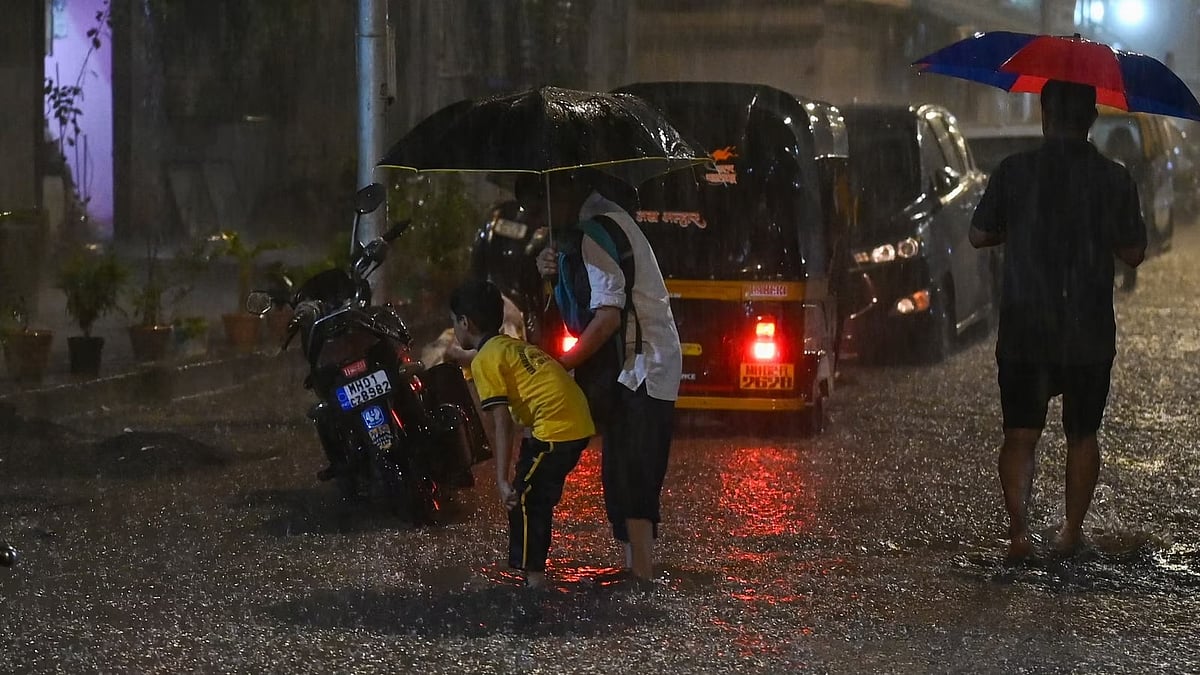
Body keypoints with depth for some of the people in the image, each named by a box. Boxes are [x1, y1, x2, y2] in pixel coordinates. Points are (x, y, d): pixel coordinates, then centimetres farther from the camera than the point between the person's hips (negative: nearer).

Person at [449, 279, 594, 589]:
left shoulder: (485, 360, -3)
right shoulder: (515, 345, 22)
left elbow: (502, 424, -11)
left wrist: (502, 481, -13)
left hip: (555, 429, -9)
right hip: (579, 423, 9)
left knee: (523, 500, -3)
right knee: (537, 499, 19)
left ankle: (534, 578, -5)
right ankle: (533, 569, 26)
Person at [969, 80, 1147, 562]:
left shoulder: (1014, 172, -7)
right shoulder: (1114, 179, -6)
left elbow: (979, 235, 3)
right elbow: (1133, 253, 2)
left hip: (1023, 331, -1)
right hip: (1091, 334, 1)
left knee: (1020, 435, 4)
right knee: (1082, 434, 17)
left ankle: (1019, 528, -12)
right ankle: (1072, 530, 21)